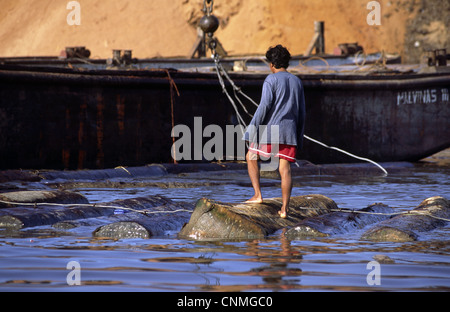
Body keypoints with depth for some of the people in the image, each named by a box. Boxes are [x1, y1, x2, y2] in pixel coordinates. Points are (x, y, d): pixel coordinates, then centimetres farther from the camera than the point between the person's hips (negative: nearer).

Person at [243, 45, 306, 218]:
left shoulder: (271, 79, -3)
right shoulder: (297, 82, 16)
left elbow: (264, 106, -12)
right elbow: (301, 113, 17)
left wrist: (251, 131, -11)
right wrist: (299, 139, 22)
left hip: (270, 130, -5)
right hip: (289, 131, 5)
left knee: (251, 158, 13)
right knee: (285, 168, 1)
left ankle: (257, 195, 3)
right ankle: (285, 208, -5)